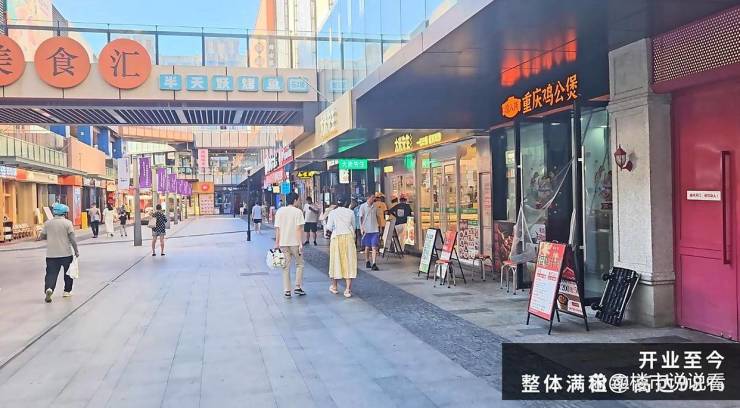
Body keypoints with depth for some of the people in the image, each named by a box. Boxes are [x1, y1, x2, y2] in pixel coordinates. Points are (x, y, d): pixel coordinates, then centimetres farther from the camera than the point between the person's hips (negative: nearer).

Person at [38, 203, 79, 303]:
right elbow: (72, 239, -12)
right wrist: (76, 251, -4)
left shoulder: (47, 223, 2)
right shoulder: (67, 223, -7)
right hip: (66, 253, -2)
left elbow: (42, 237, 7)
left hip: (51, 254, 2)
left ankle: (49, 288, -23)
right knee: (68, 272, 16)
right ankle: (67, 291, 23)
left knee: (51, 273, 1)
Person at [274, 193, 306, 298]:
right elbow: (298, 229, -10)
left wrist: (277, 243, 8)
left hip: (283, 243, 4)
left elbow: (277, 228, 4)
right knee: (299, 264, 14)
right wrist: (300, 243, -9)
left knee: (286, 267, 9)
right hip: (294, 243, -4)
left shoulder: (280, 211, 6)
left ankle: (286, 291, 9)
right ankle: (298, 287, 10)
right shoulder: (298, 211, -6)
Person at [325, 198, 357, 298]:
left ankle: (334, 286, 25)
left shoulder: (332, 213, -3)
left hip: (337, 238, 0)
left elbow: (329, 227, -3)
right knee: (349, 261, 1)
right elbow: (353, 226, 11)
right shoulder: (350, 212, 1)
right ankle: (348, 289, -4)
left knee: (336, 260, 12)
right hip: (348, 237, 0)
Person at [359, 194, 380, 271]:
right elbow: (360, 218, -2)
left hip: (375, 229, 2)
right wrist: (361, 228, -10)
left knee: (374, 247, -8)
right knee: (367, 247, 9)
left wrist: (379, 226, 15)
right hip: (366, 229, -2)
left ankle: (373, 264, -11)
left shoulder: (375, 206, 9)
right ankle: (367, 262, 27)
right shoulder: (363, 206, -2)